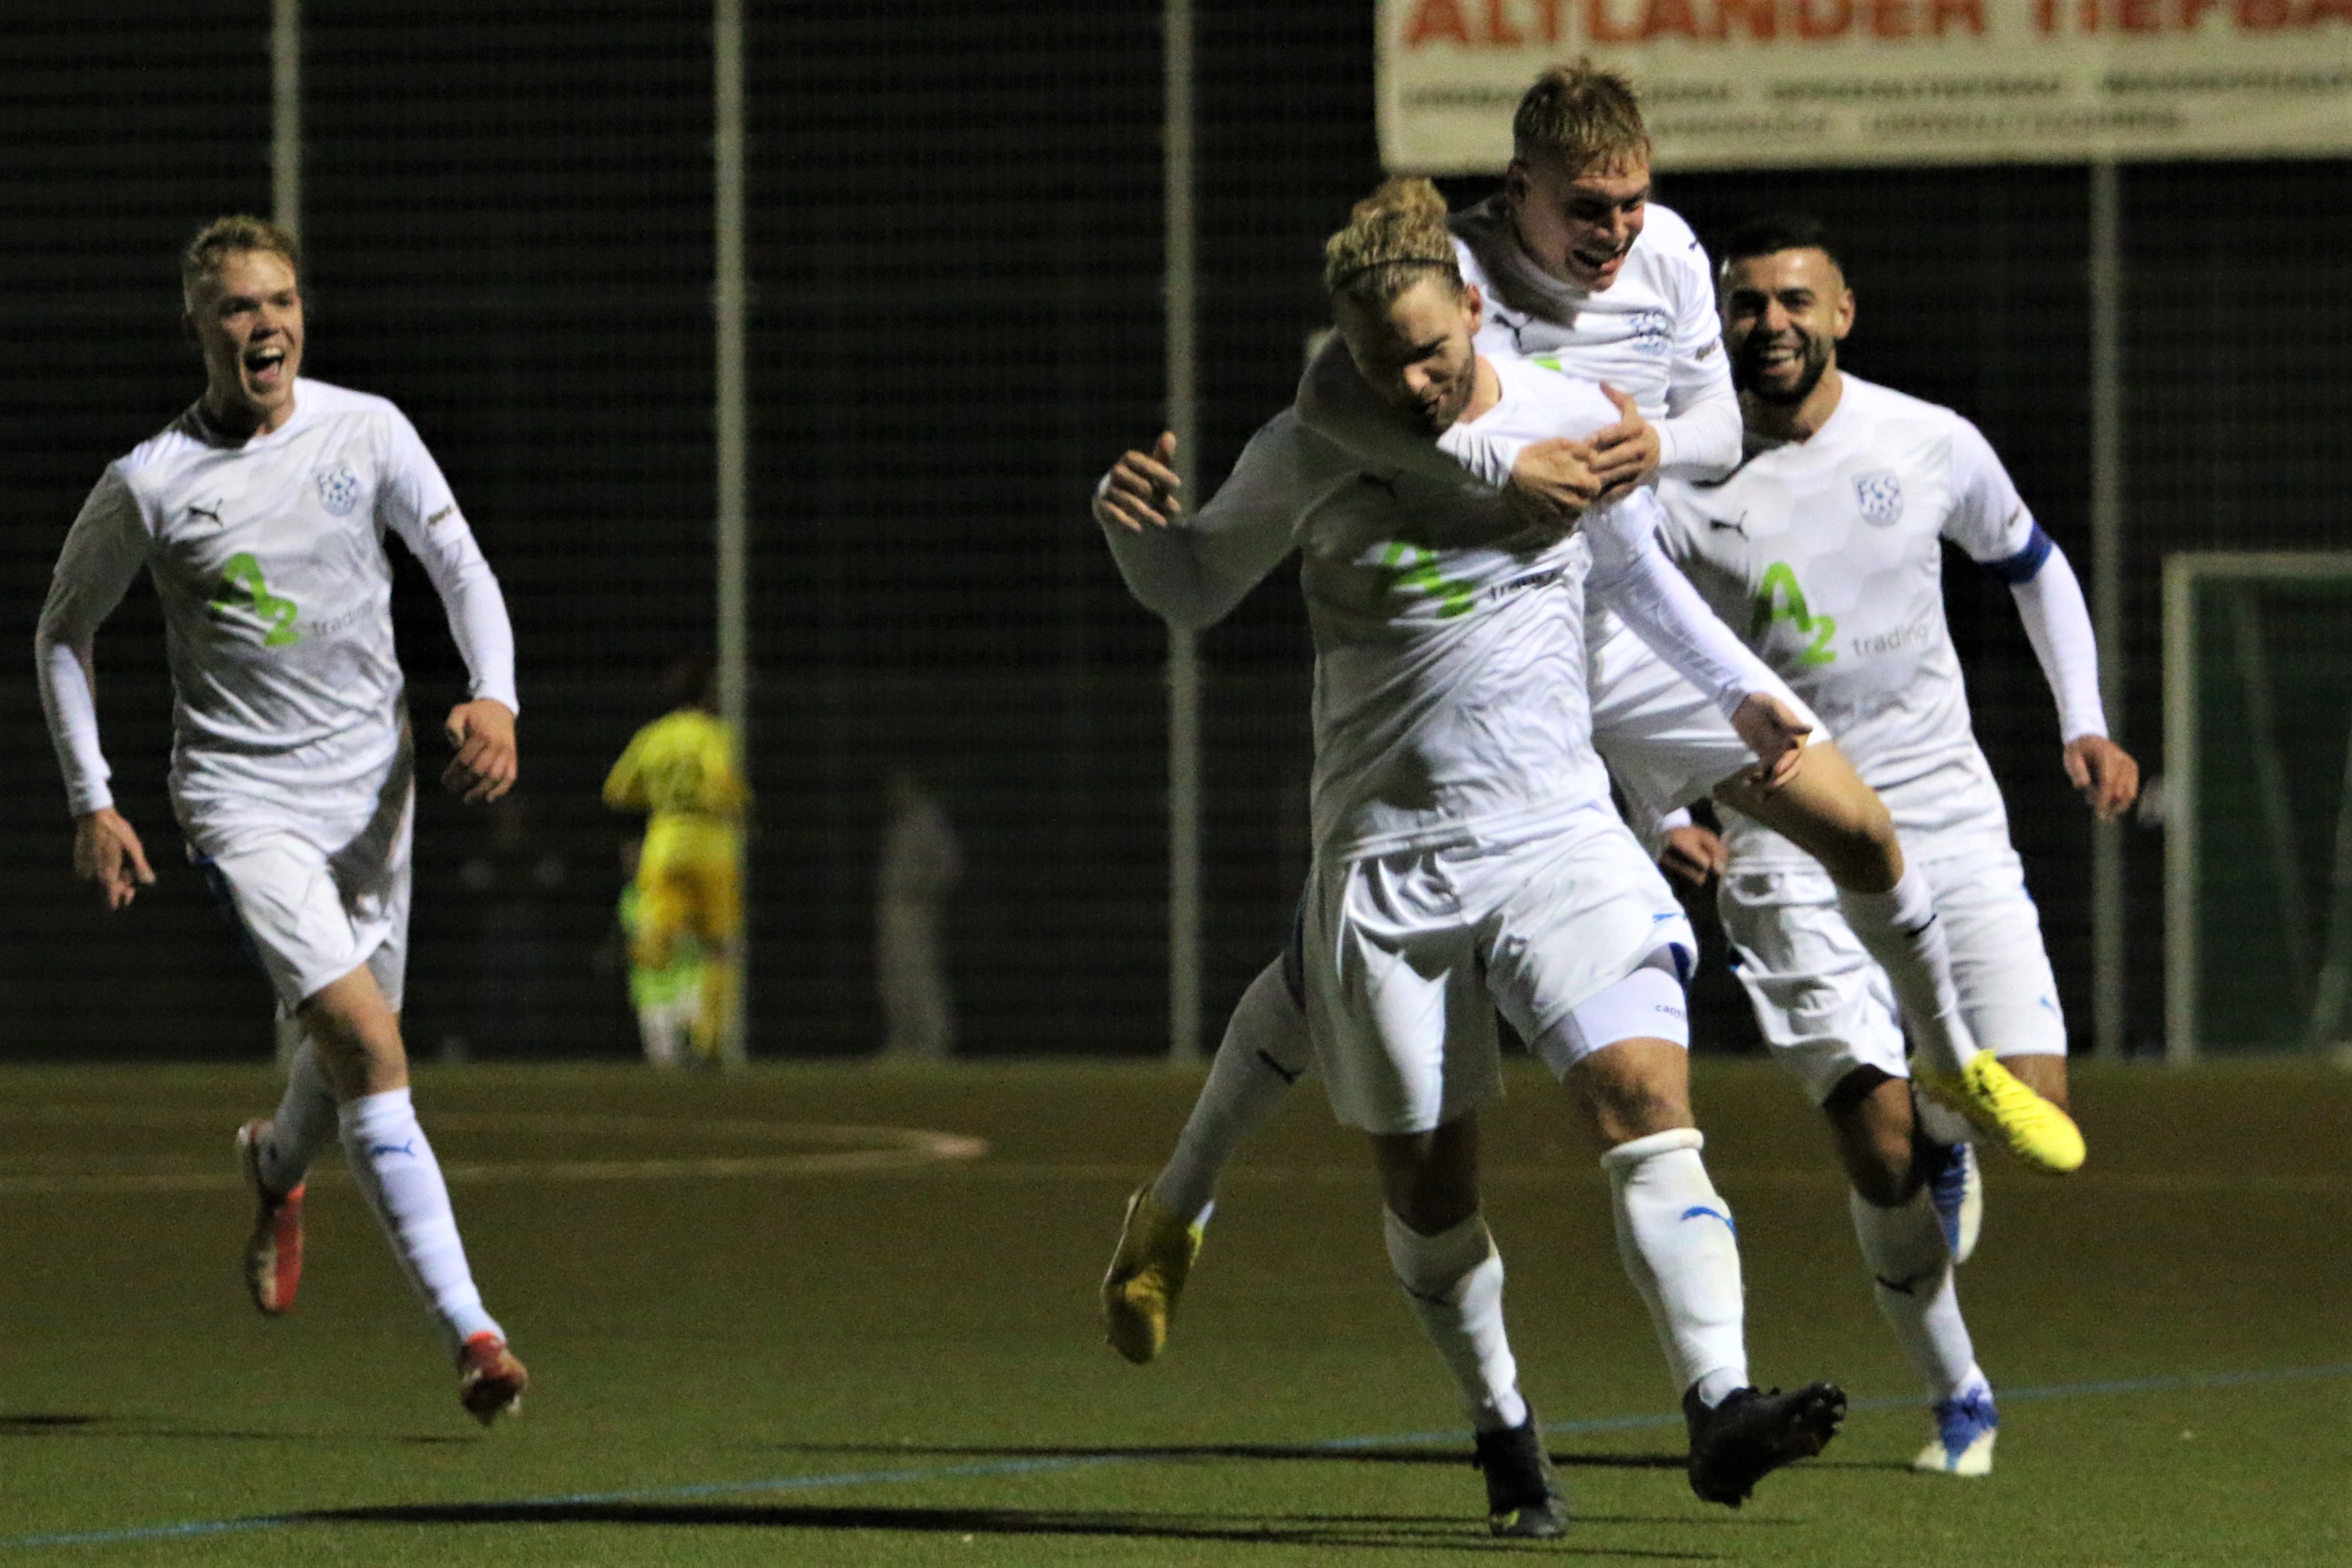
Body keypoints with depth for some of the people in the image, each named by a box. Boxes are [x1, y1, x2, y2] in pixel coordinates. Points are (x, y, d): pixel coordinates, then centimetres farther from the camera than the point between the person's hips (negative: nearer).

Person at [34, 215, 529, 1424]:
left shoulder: (367, 432, 1)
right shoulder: (149, 485, -6)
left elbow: (458, 563, 5)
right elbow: (62, 633, 6)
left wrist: (494, 696, -13)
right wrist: (92, 804, 1)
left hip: (372, 784, 4)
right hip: (243, 801, -4)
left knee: (352, 1047, 12)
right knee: (367, 1040, -20)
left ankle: (277, 1167, 51)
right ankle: (468, 1332, -22)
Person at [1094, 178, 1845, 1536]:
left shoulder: (1578, 423, 3)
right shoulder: (1308, 458, -1)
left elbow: (1638, 573, 22)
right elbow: (1197, 590, 12)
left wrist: (1743, 696, 20)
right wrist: (1133, 517, -8)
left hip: (1562, 839, 0)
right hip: (1387, 860, 0)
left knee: (1648, 1096, -20)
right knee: (1428, 1182, 3)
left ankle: (1721, 1407, -28)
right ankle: (1502, 1423, 26)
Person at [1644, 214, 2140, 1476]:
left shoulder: (1931, 446, -1)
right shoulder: (1680, 485, -6)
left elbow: (2033, 565, 18)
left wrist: (2083, 725, 7)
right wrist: (1665, 815, -8)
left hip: (1950, 818, 2)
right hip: (1787, 844, -2)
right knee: (1879, 1145, -14)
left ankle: (1946, 1146, 27)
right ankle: (1957, 1400, 8)